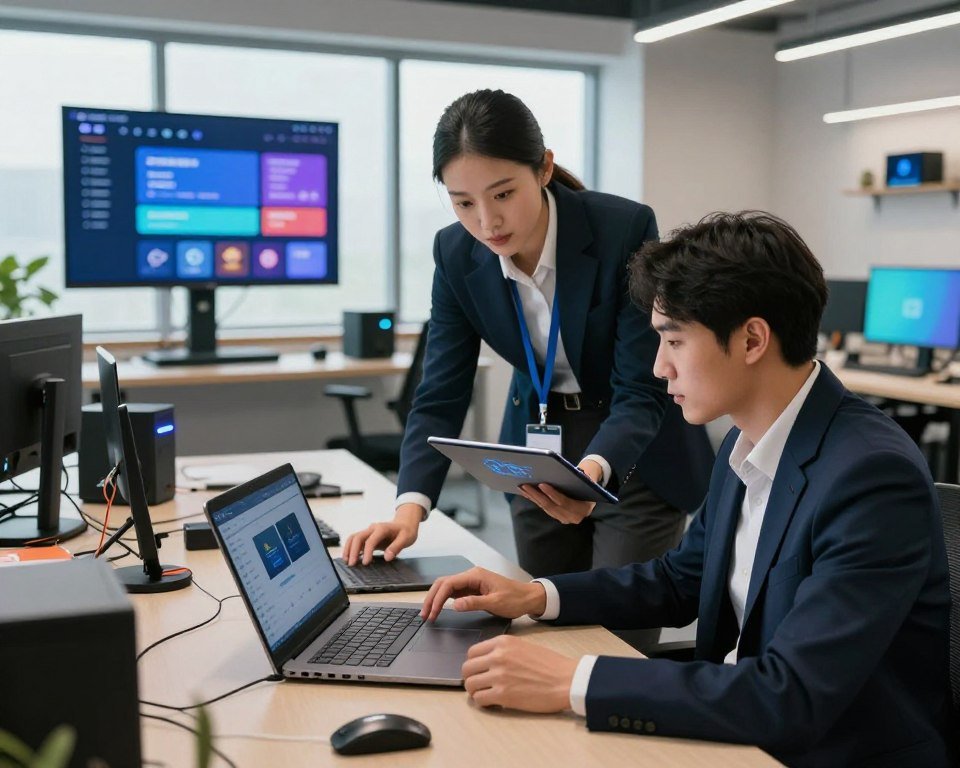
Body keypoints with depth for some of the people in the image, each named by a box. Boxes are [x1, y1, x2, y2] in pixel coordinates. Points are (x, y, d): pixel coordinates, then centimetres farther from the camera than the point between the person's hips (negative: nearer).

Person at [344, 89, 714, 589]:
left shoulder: (626, 230, -25)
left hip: (635, 456, -3)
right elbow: (441, 394, -11)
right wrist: (410, 506, -26)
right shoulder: (456, 254, -13)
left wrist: (593, 470, -43)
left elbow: (641, 392, -24)